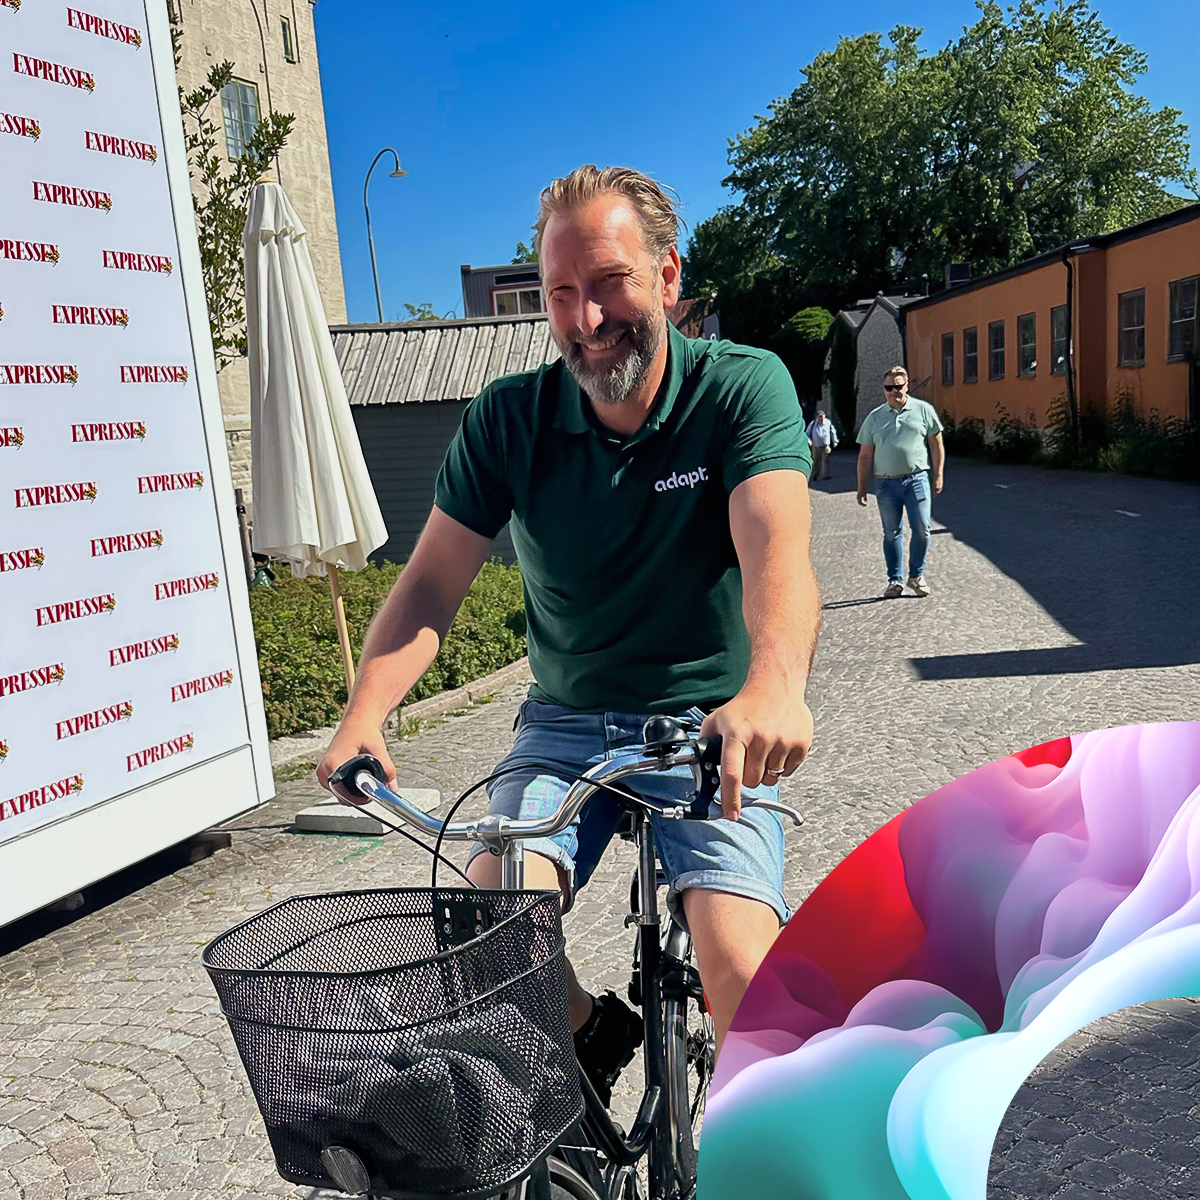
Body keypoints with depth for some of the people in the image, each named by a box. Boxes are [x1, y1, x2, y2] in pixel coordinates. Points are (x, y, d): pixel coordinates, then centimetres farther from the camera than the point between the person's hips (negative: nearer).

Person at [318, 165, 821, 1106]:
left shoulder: (744, 387, -9)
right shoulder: (508, 418, -2)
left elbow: (777, 547, -26)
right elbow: (433, 581, -4)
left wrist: (774, 683, -47)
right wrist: (365, 713, -21)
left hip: (713, 726, -2)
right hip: (566, 725, 3)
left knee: (741, 963, -22)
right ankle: (594, 1032, 16)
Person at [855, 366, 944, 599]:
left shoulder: (924, 410, 6)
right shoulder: (874, 417, 9)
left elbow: (936, 444, 9)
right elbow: (865, 456, 10)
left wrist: (937, 476, 3)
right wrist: (862, 487, 7)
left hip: (917, 479, -1)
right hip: (886, 483, 1)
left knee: (921, 529, -3)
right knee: (891, 533, 6)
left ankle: (917, 575, 15)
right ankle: (895, 580, 16)